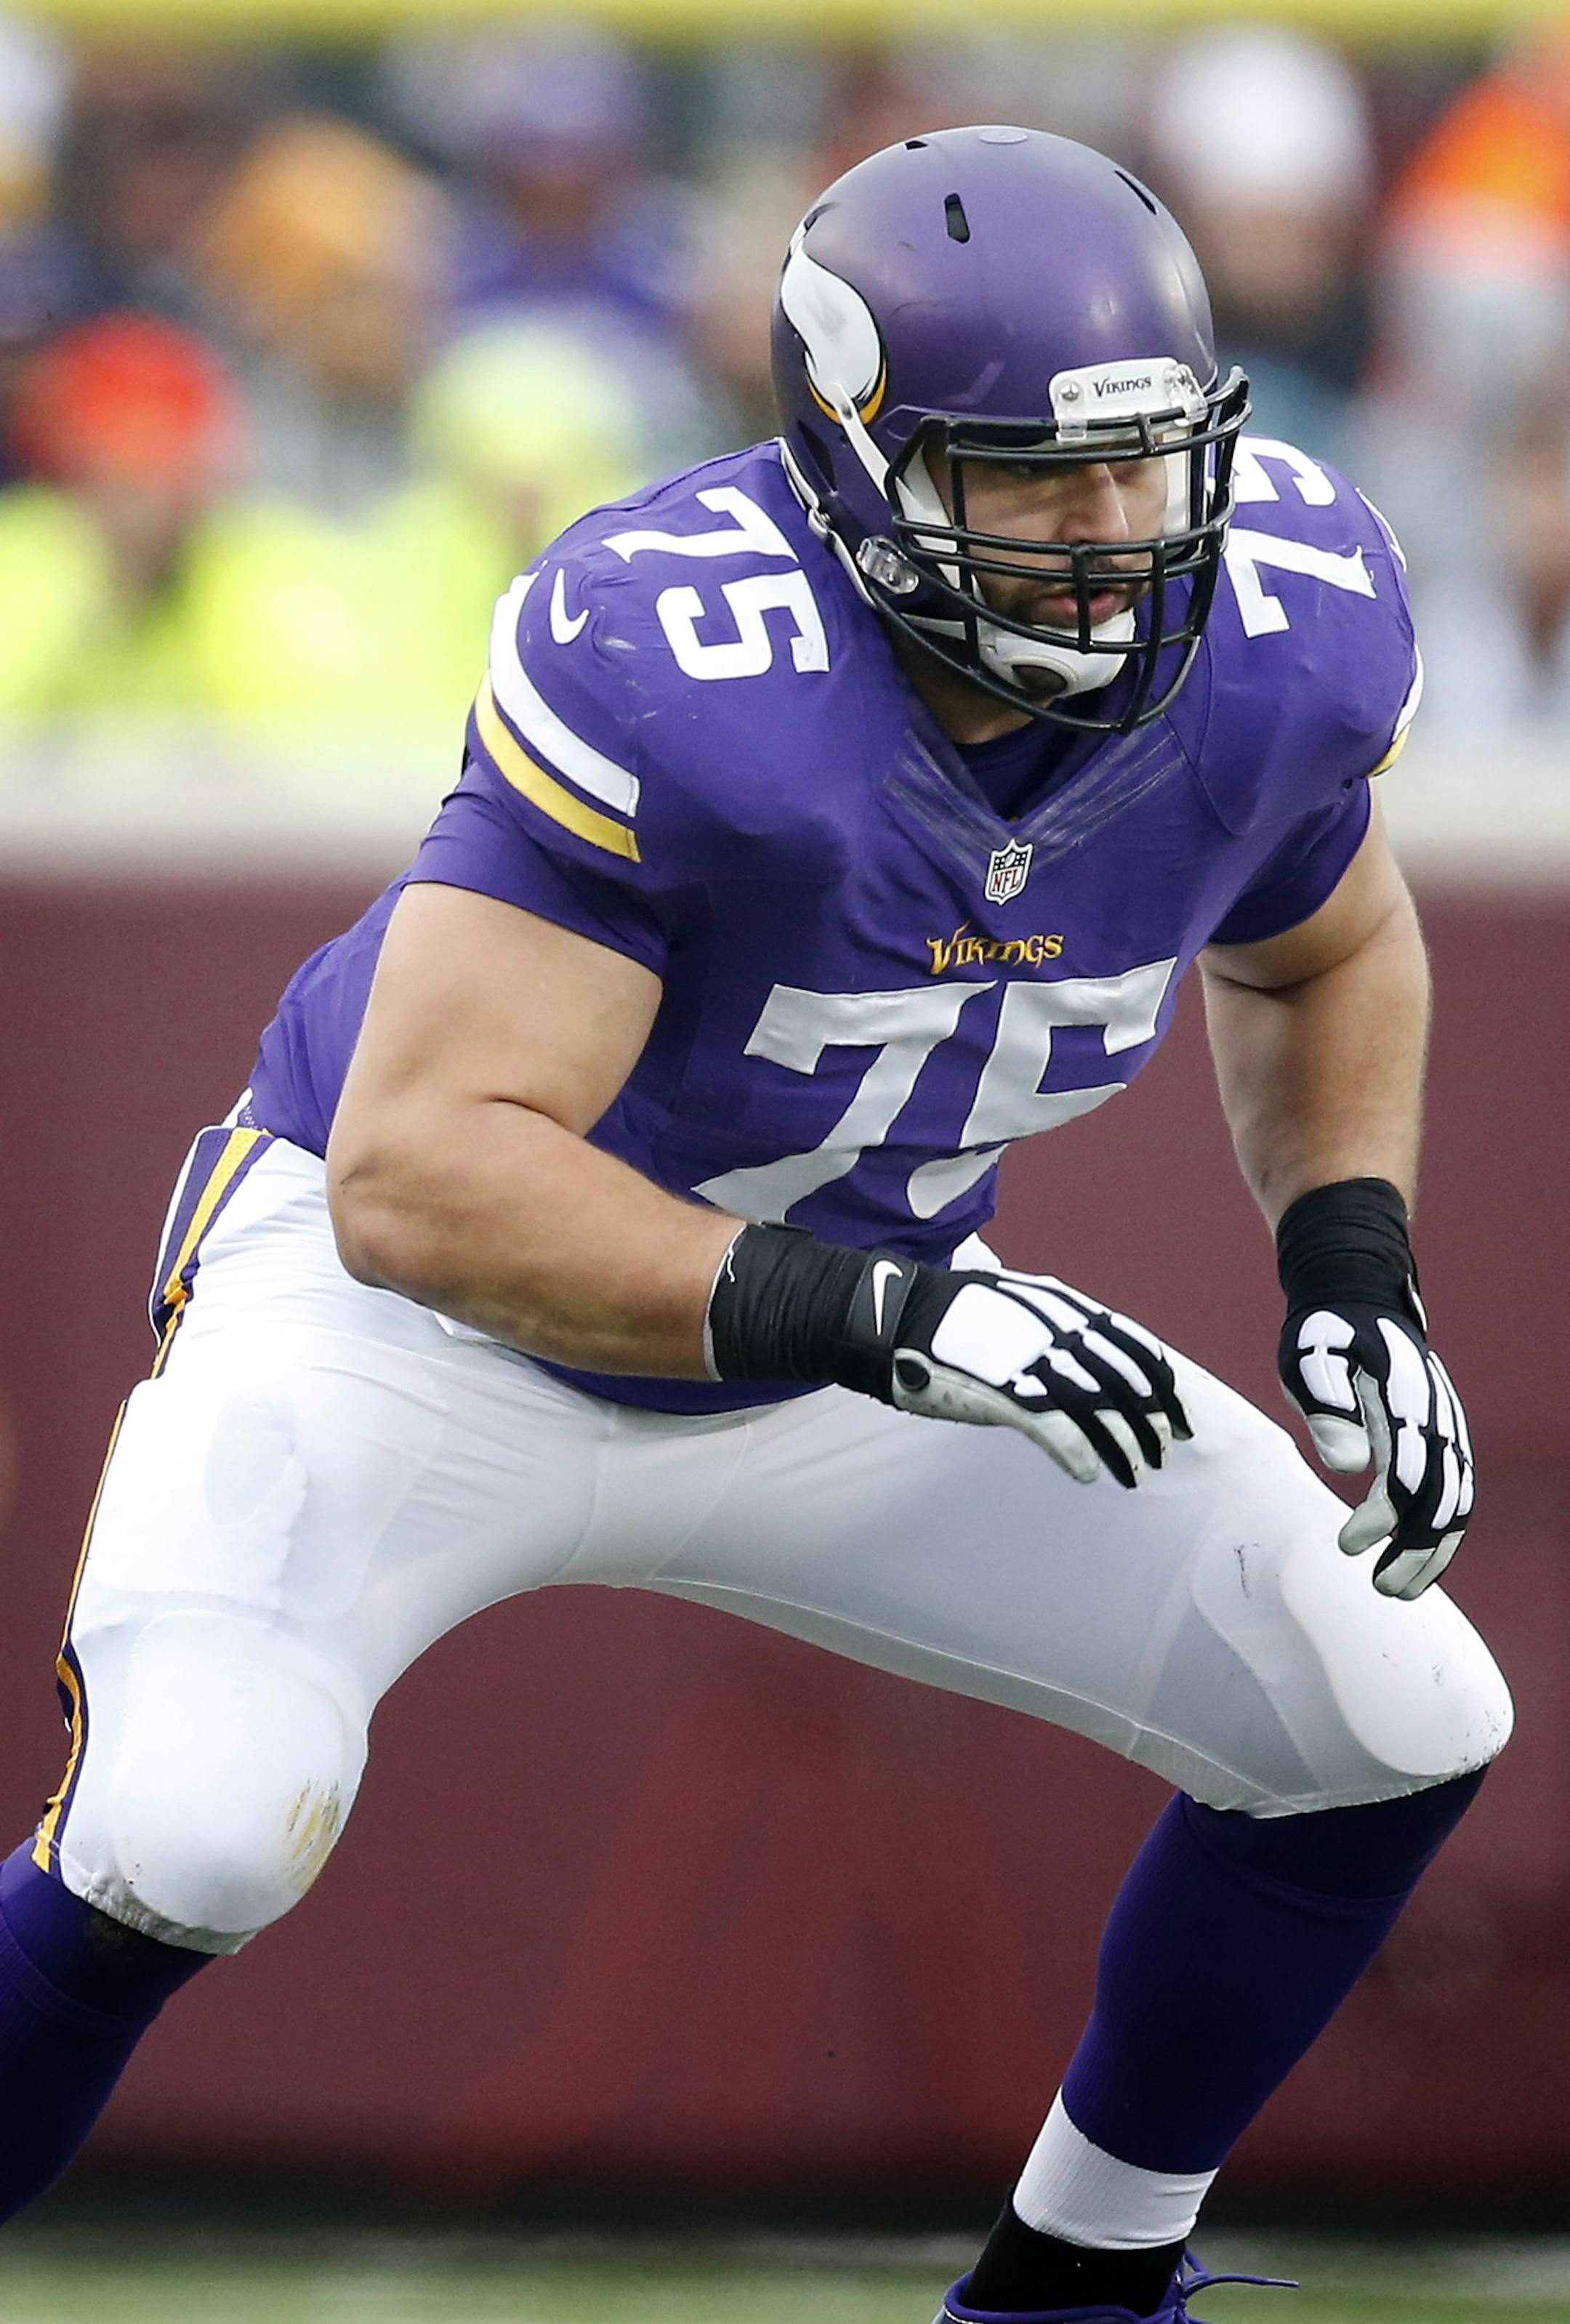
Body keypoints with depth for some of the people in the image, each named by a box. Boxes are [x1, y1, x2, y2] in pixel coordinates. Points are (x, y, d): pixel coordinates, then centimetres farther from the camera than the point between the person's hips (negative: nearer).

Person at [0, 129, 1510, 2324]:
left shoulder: (1279, 639, -17)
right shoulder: (675, 665, -36)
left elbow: (1320, 951, 8)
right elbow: (418, 1176, -39)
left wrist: (1356, 1276, -8)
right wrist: (869, 1312, -46)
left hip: (834, 1331, 6)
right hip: (419, 1318, -6)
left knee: (1399, 1728, 1)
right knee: (191, 1837, -31)